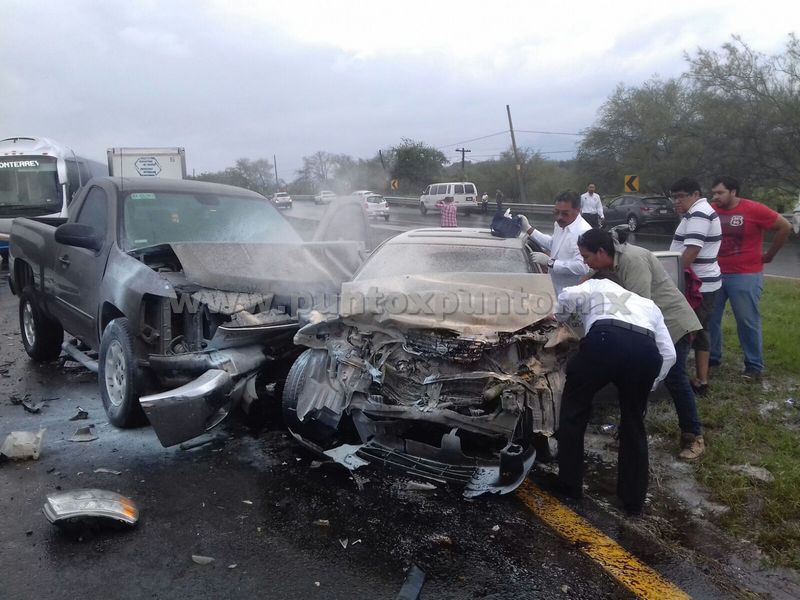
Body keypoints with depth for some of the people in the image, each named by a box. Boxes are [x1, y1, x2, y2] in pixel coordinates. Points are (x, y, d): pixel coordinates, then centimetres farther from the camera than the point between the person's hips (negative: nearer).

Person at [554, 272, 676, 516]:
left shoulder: (595, 285, 32)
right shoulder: (647, 303, 41)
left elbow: (569, 295, 7)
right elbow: (669, 353, 29)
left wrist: (560, 317, 26)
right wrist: (649, 385, 38)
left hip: (606, 341, -3)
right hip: (646, 351, 4)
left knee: (573, 408, 21)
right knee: (633, 423, 26)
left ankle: (570, 485, 27)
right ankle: (634, 500, 32)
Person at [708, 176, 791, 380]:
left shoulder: (753, 209, -12)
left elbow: (785, 227, -5)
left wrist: (769, 255, -1)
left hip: (745, 275, -4)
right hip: (715, 273, 4)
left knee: (747, 321, 2)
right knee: (710, 318, 9)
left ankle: (754, 365, 14)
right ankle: (712, 356, 25)